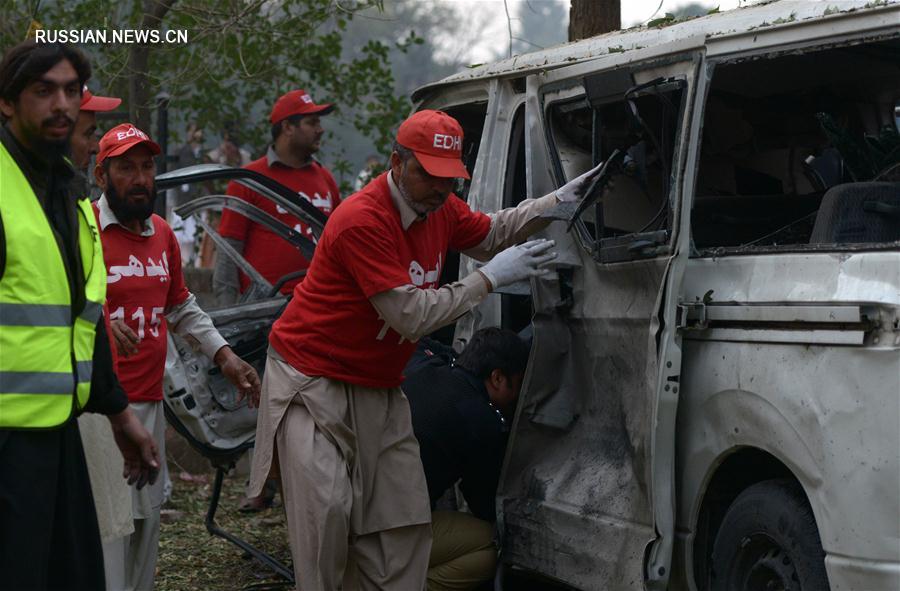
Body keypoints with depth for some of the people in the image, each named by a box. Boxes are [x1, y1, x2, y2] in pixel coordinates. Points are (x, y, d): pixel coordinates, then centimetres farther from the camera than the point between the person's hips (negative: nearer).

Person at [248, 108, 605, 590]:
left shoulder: (440, 207, 1)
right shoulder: (362, 221, -25)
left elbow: (490, 233, 22)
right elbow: (411, 316, -27)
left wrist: (557, 203, 9)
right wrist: (489, 278, -21)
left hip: (379, 389, 8)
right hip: (314, 383, -8)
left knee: (405, 522, 2)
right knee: (327, 509, -16)